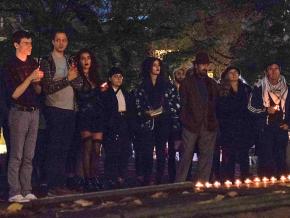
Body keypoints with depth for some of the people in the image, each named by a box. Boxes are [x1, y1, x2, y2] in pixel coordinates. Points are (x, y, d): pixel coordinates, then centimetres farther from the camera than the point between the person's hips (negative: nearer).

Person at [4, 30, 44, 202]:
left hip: (34, 112, 6)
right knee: (16, 156, -6)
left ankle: (26, 191, 10)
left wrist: (37, 82, -6)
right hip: (19, 112, -6)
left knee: (29, 156, 6)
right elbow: (14, 94, -13)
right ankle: (14, 193, -3)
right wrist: (30, 78, -20)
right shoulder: (10, 66, -7)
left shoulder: (33, 63, 11)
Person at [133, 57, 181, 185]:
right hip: (148, 123, -1)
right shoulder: (141, 87, 6)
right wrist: (146, 113, -13)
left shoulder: (167, 85, 9)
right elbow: (137, 106, 5)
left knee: (161, 151, 3)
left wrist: (175, 123, -3)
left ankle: (160, 180, 9)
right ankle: (147, 180, -1)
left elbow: (175, 104, 5)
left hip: (163, 123, 1)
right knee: (147, 152, -6)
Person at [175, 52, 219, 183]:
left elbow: (216, 104, 17)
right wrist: (184, 121, -6)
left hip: (208, 126, 4)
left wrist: (214, 121, 6)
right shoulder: (187, 82, 5)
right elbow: (183, 104, 1)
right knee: (186, 156, -3)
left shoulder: (212, 84, 17)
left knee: (206, 156, 4)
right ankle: (179, 184, 3)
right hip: (192, 125, -4)